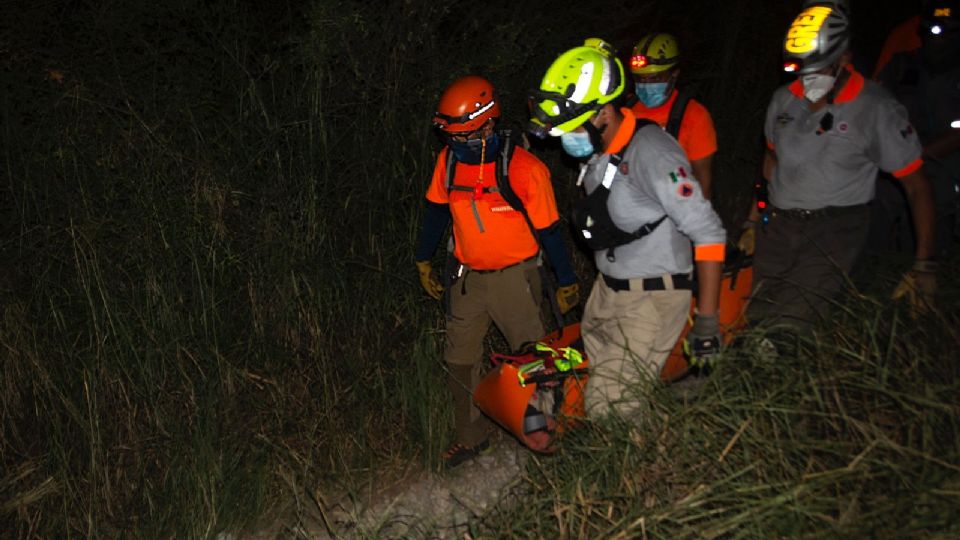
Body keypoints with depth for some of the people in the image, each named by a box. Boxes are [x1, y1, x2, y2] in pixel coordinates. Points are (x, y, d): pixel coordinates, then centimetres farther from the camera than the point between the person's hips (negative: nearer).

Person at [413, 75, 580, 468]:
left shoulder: (525, 169, -19)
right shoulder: (449, 159, -4)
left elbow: (548, 229, -11)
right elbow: (437, 210, 11)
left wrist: (566, 282, -4)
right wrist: (423, 261, 17)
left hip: (514, 277, -5)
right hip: (467, 277, 5)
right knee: (459, 360, 10)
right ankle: (471, 436, 28)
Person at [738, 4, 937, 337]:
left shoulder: (877, 110, -8)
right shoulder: (784, 100, 6)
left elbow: (916, 185, -5)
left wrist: (925, 265, -7)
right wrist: (754, 223, 20)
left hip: (834, 229, -5)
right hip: (777, 225, 5)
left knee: (788, 327, -23)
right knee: (757, 319, -2)